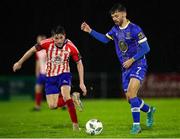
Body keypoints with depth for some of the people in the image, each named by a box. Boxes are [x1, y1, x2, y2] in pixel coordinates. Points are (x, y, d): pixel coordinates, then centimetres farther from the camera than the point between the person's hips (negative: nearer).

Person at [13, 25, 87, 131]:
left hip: (64, 74, -2)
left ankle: (75, 124, -23)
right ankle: (71, 100, 24)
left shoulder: (70, 47, -17)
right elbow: (32, 50, 0)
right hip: (50, 77, 2)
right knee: (52, 106, -6)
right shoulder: (48, 43, -16)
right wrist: (20, 63, 9)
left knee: (65, 95, -31)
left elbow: (79, 63, -6)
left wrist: (81, 83, -10)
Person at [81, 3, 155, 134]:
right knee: (130, 98, 6)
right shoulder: (115, 29, 6)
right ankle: (149, 110, 33)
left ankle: (136, 125, -15)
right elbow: (105, 39, 18)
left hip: (138, 65, -7)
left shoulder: (134, 29, -16)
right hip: (126, 68, 7)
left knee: (131, 93, -22)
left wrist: (132, 59, -19)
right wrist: (90, 31, 8)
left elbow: (146, 48, -15)